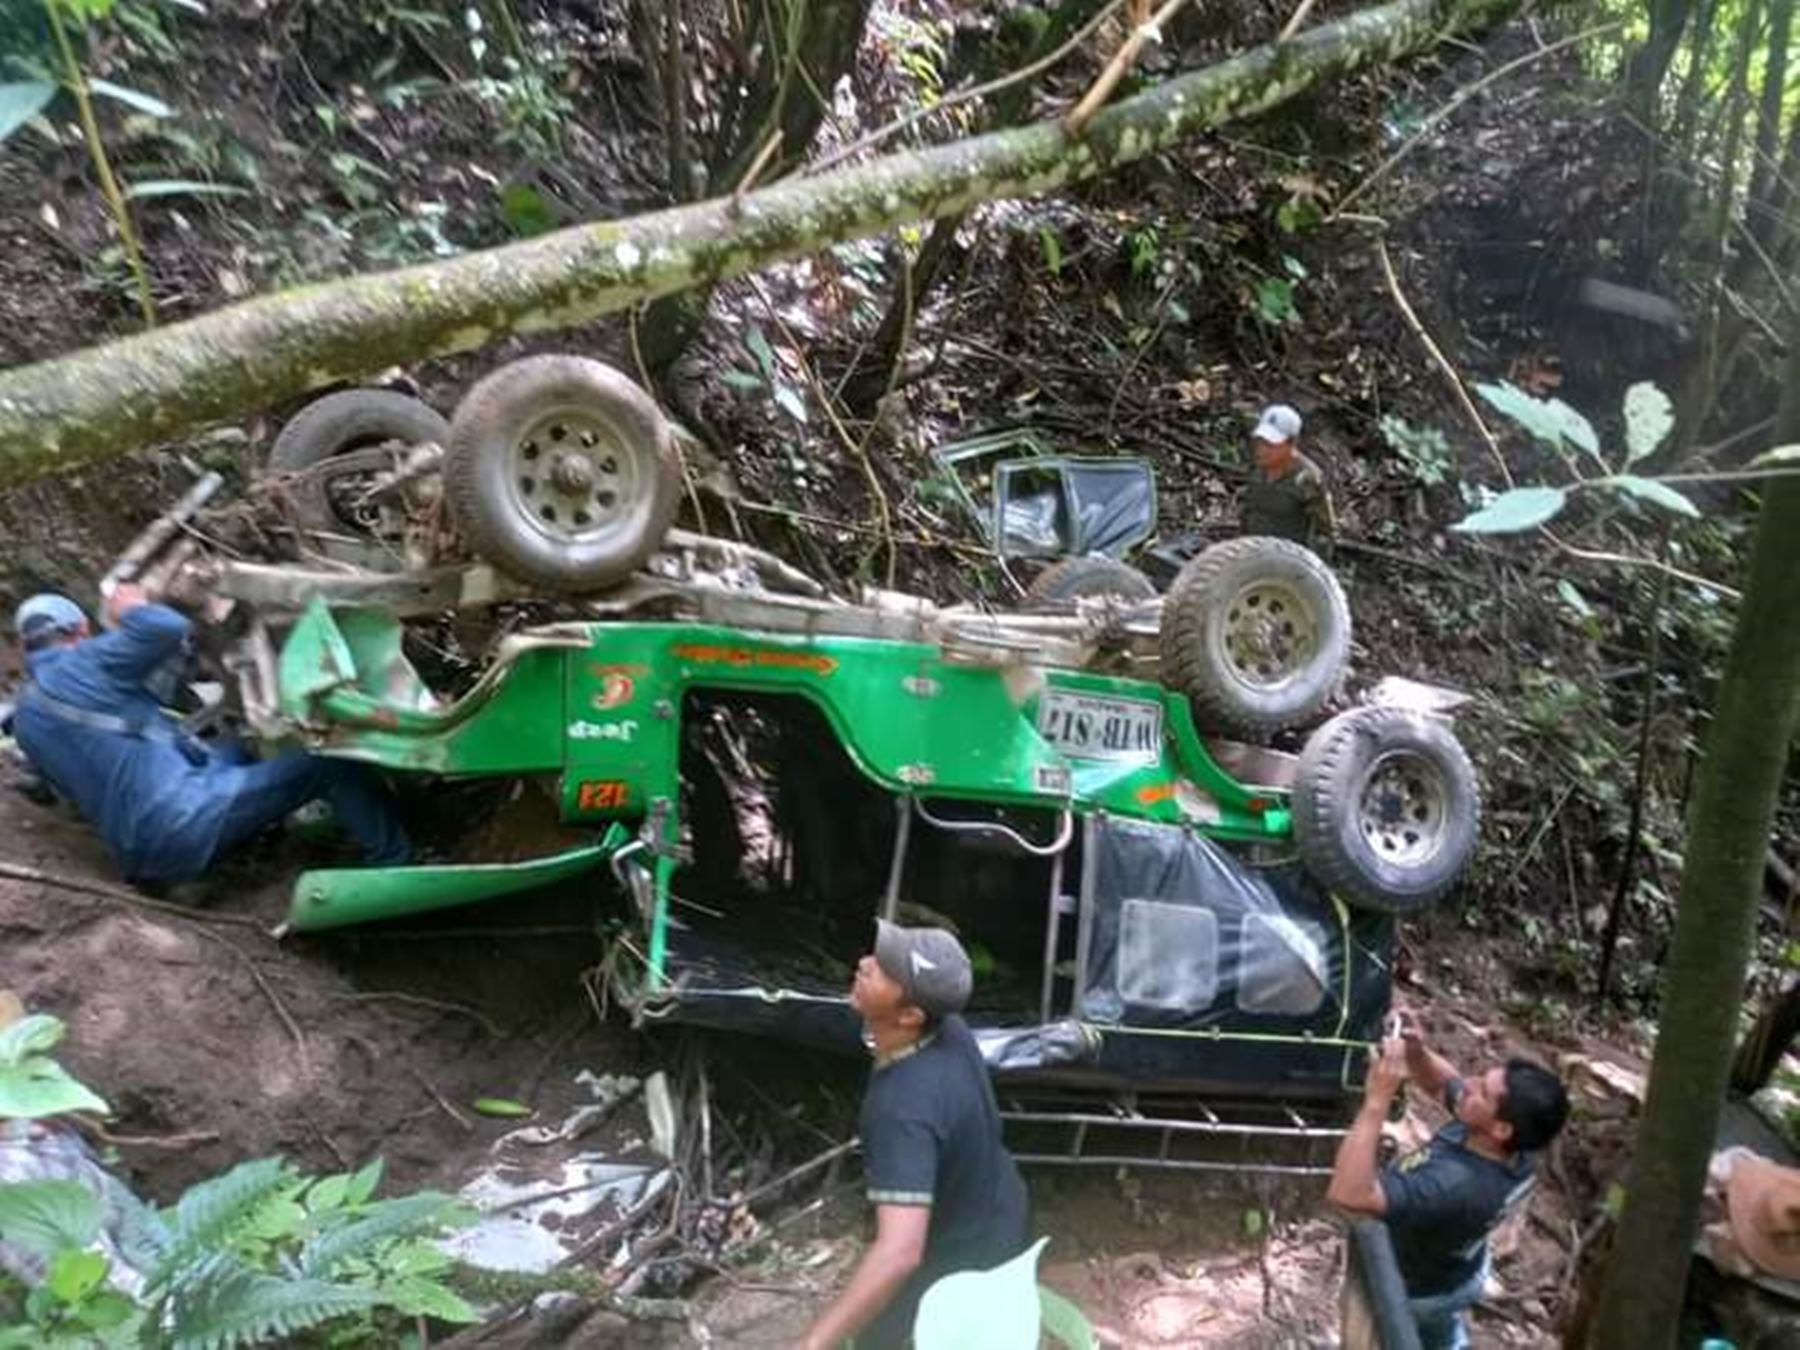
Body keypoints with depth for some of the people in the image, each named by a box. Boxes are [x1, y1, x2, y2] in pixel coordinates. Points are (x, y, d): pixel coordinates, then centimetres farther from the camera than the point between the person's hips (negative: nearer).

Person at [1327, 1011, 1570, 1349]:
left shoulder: (1456, 1185, -48)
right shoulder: (1516, 1149, -24)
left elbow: (1347, 1194, -57)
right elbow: (1441, 1084, -8)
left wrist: (1377, 1100, -57)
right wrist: (1416, 1051, -29)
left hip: (1410, 1291, -6)